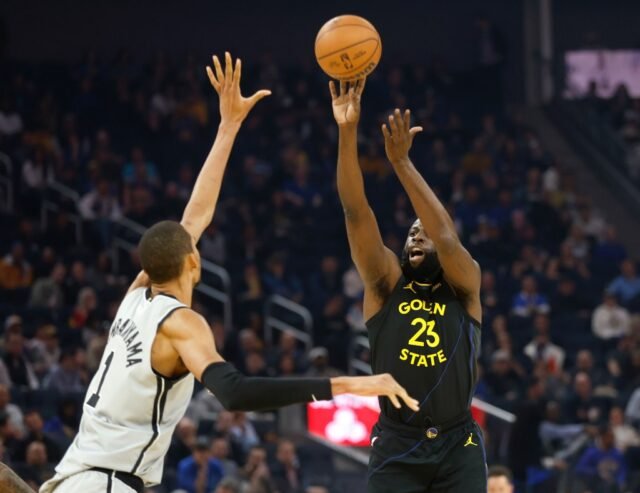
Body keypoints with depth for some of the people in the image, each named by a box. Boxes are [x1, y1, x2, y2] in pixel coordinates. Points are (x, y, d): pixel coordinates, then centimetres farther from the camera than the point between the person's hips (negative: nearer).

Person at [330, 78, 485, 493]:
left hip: (457, 447, 0)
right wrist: (347, 133, -19)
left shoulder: (464, 286, 3)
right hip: (396, 447, 0)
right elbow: (356, 212, -7)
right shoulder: (386, 284, 5)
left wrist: (402, 162, -25)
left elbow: (447, 236, -18)